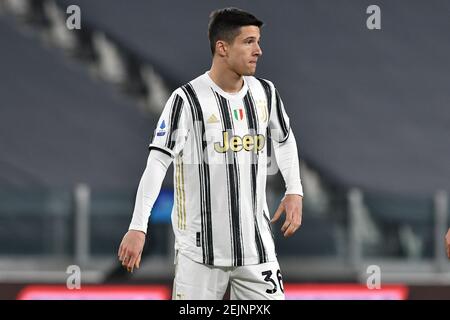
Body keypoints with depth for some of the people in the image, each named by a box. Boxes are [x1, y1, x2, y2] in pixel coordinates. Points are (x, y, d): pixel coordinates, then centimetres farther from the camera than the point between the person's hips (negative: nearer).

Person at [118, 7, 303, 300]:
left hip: (256, 243, 5)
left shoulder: (265, 93, 5)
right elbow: (157, 162, -15)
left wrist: (294, 191, 13)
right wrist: (138, 227, -21)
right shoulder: (188, 99, -12)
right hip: (201, 248, -4)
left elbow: (285, 140, 25)